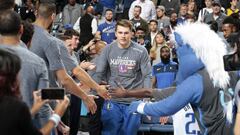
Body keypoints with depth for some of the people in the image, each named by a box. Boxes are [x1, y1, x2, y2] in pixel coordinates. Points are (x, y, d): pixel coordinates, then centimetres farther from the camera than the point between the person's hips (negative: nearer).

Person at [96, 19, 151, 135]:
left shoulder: (141, 51, -6)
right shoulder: (108, 50, -1)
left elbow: (147, 76, -3)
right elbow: (99, 73, 4)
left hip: (134, 101, -1)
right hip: (112, 100, 1)